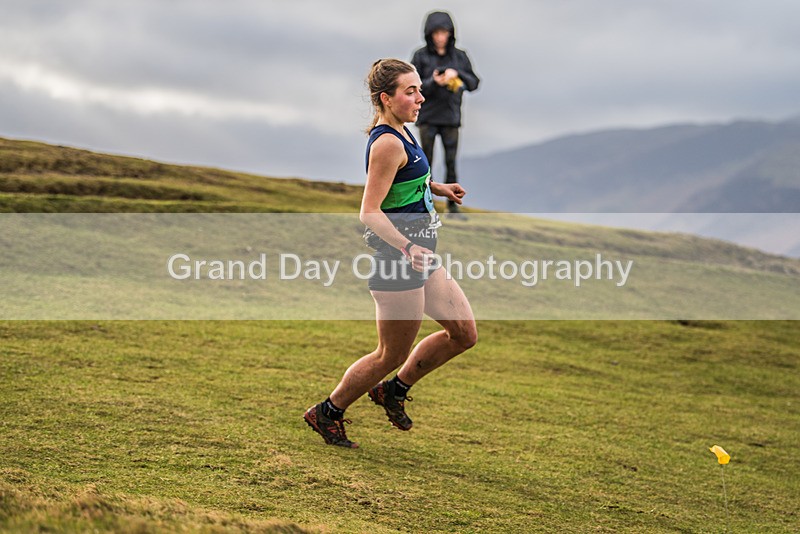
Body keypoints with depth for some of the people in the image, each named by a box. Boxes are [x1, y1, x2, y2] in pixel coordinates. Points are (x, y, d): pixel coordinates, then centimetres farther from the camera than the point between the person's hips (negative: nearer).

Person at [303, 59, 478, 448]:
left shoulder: (400, 133, 10)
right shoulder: (388, 143, -20)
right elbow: (370, 212, -24)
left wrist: (436, 188, 26)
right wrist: (407, 248, -34)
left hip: (418, 258, 10)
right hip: (396, 265, -10)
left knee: (465, 334, 12)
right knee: (392, 355, 2)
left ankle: (394, 390, 27)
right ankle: (327, 413, 20)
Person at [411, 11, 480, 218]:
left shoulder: (459, 56, 4)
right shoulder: (421, 56, -2)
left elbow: (473, 83, 1)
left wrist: (457, 74, -18)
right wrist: (433, 82, -21)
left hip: (451, 117, 1)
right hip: (427, 118, -1)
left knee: (451, 162, 2)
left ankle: (453, 204, 10)